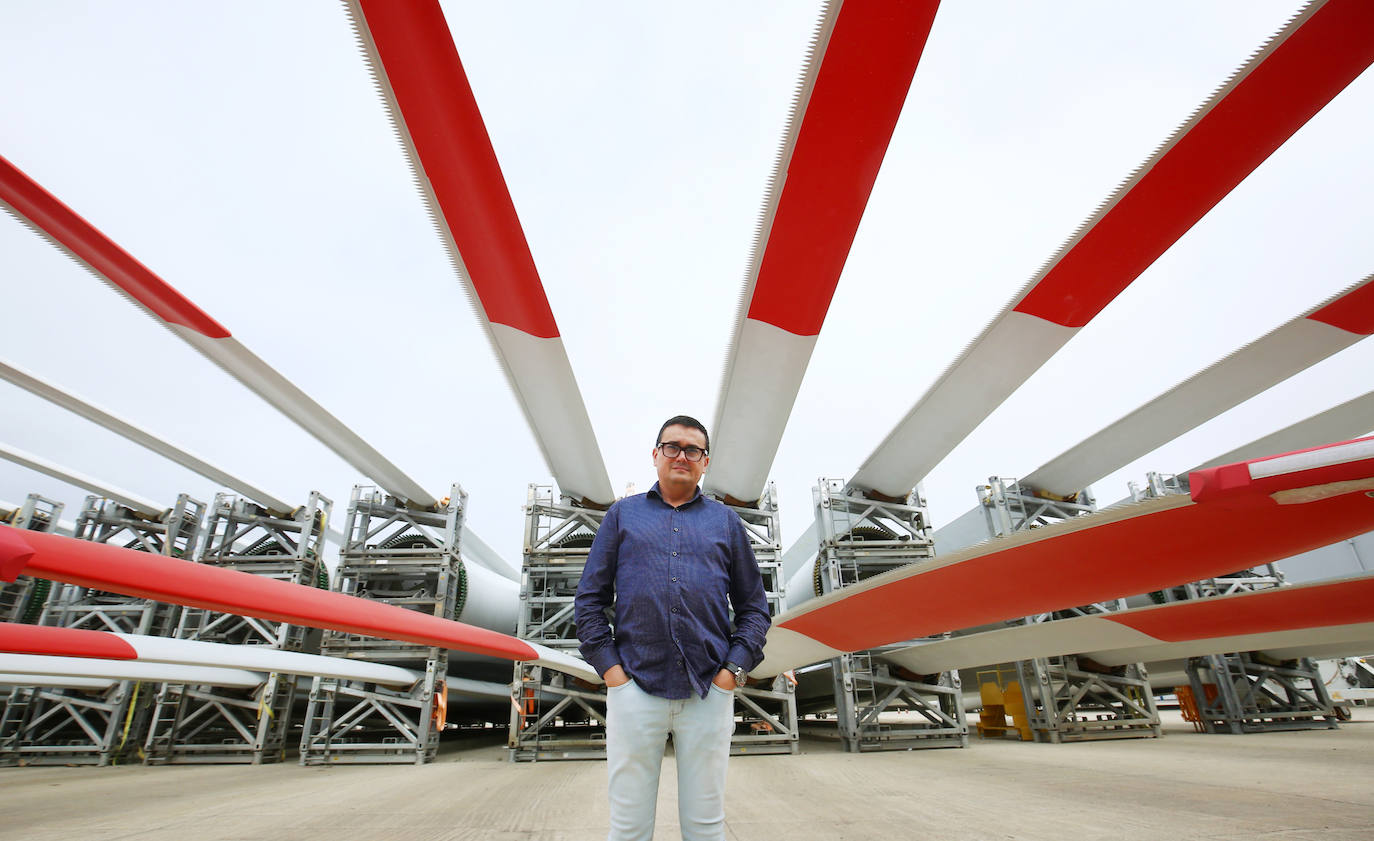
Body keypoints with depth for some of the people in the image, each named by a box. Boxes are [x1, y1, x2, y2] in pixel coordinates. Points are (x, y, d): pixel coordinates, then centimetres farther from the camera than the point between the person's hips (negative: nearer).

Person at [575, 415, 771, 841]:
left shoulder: (726, 521, 12)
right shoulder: (622, 514, 10)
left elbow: (754, 606, 11)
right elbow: (589, 599, 7)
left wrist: (734, 669, -1)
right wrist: (609, 667, -3)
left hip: (709, 692, 1)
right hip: (634, 688, 0)